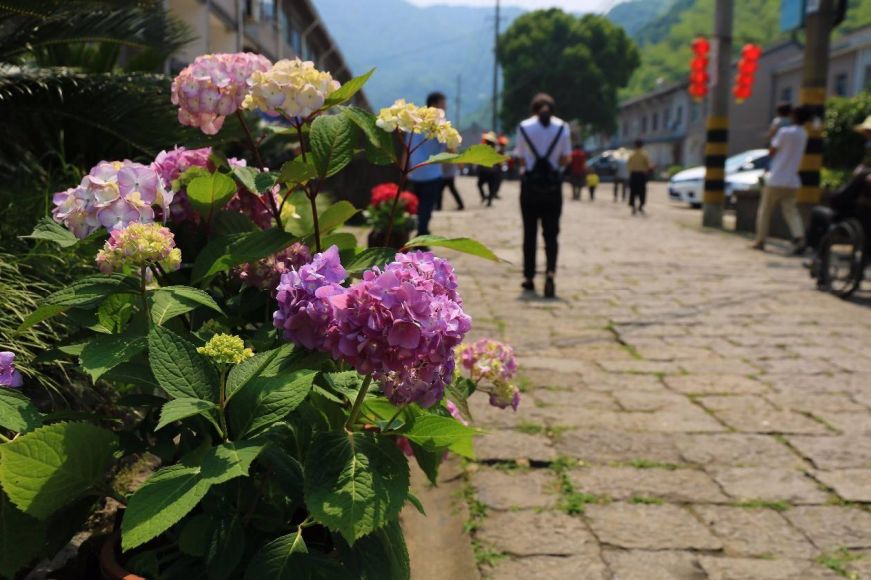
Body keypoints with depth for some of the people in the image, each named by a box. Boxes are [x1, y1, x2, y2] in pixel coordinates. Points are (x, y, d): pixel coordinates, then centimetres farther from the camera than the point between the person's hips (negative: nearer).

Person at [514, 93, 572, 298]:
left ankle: (529, 278, 14)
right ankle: (550, 271, -17)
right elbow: (566, 159, 2)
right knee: (551, 233, 4)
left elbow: (521, 158, 1)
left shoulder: (524, 126, 0)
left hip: (530, 183, 0)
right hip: (553, 184, 0)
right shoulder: (562, 127, 0)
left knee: (529, 233, 10)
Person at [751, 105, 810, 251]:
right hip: (792, 181, 6)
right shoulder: (803, 135, 9)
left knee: (765, 211, 6)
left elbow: (771, 151, -8)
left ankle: (760, 241, 10)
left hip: (776, 179, -6)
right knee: (791, 211, 7)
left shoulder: (784, 131, -13)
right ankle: (799, 236, -14)